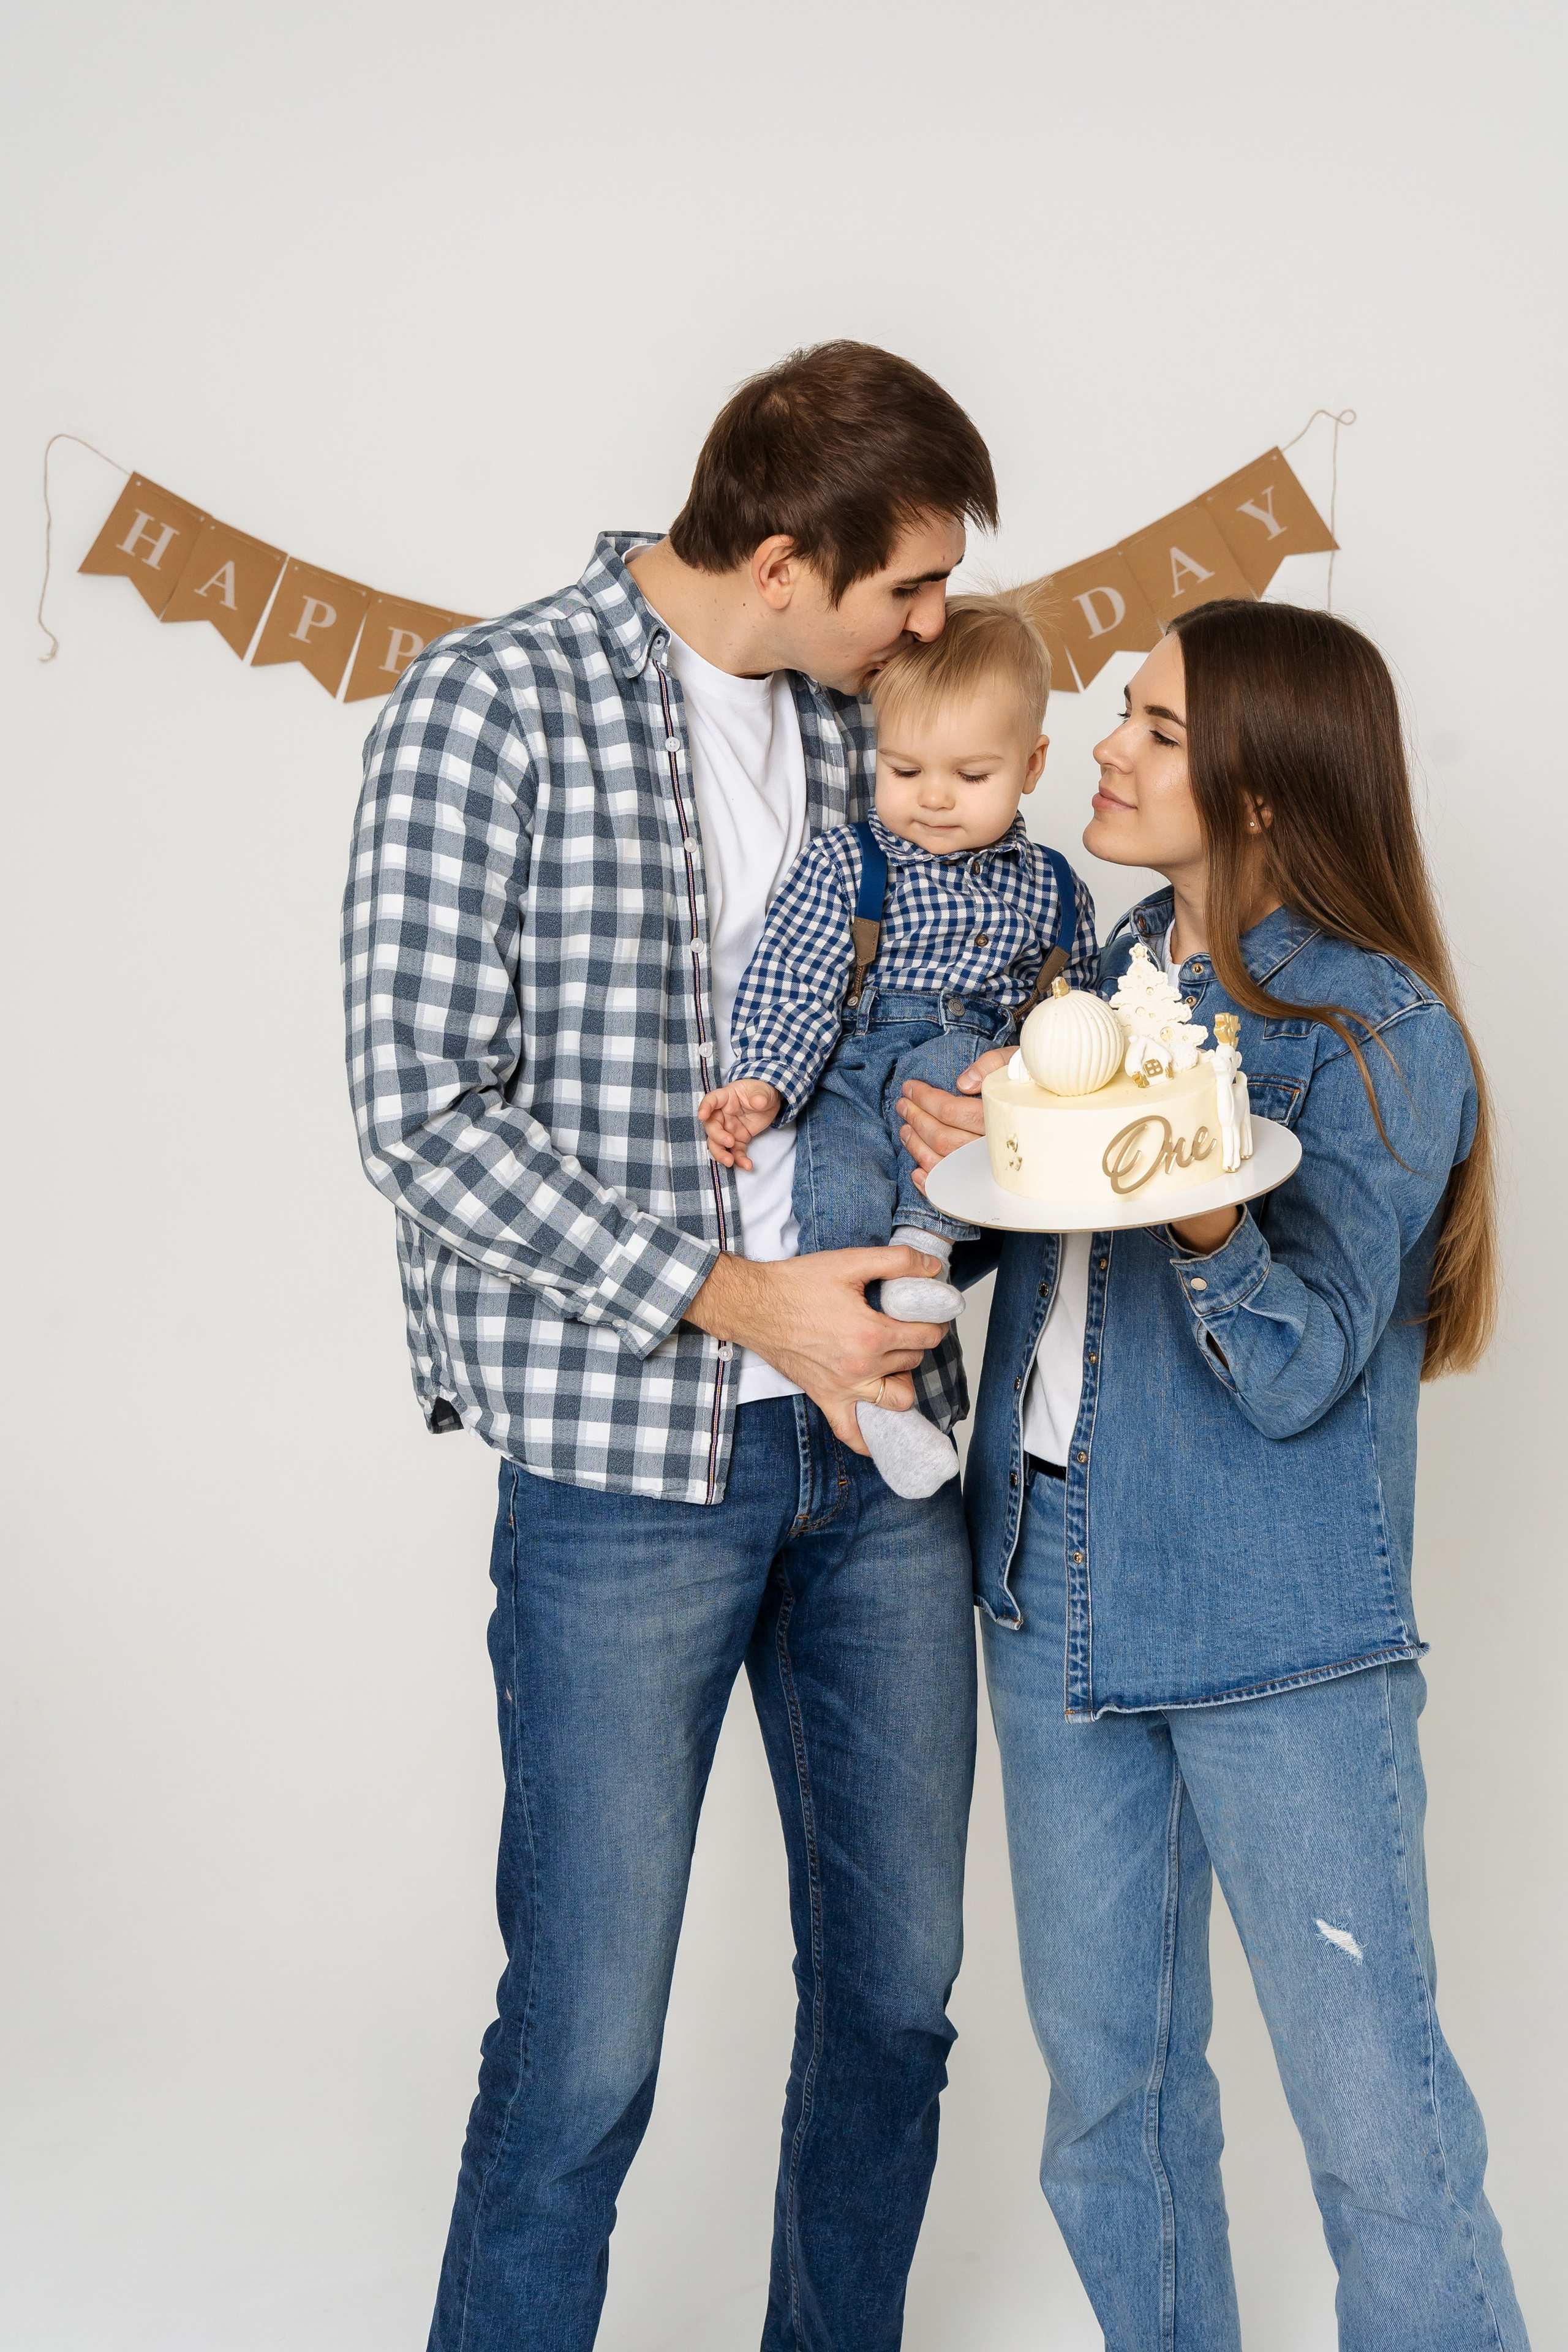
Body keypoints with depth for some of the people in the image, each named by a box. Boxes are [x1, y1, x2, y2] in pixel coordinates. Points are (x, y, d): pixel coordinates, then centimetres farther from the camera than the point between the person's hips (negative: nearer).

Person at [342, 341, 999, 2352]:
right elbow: (422, 1111, -12)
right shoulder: (494, 707, -8)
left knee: (898, 1987, 15)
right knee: (587, 2040, 1)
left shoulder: (854, 721, 11)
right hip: (626, 1455, -6)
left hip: (877, 1446, 6)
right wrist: (730, 1298, -16)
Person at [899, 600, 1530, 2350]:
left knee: (1376, 2121, 0)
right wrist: (951, 1141, -4)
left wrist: (1202, 1218, -35)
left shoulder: (1378, 1030, -11)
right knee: (1108, 2085, 17)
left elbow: (1298, 1372, -17)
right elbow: (1025, 1247, 14)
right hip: (1060, 1596, 6)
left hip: (1282, 1634, -6)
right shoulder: (1110, 973, 9)